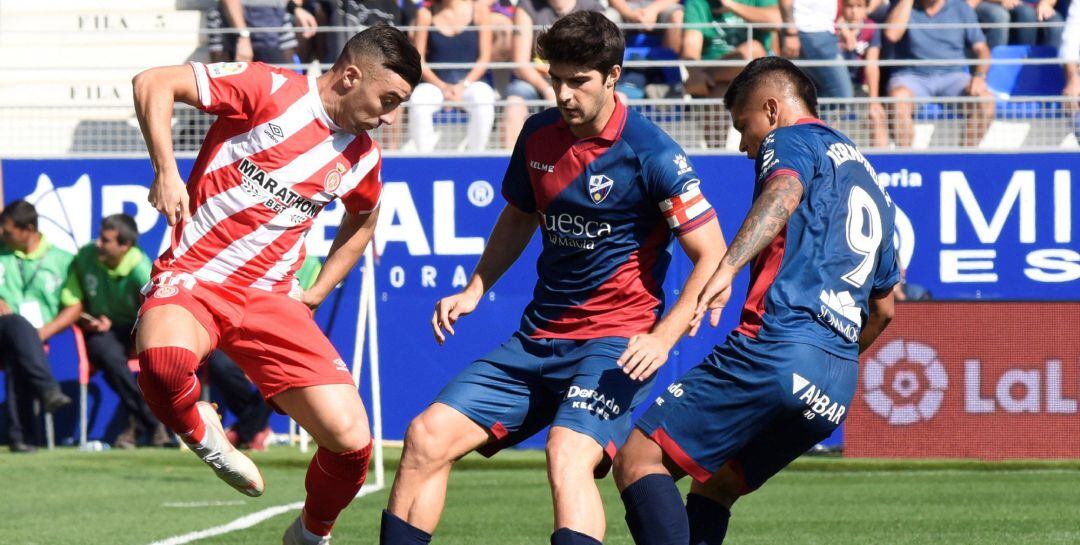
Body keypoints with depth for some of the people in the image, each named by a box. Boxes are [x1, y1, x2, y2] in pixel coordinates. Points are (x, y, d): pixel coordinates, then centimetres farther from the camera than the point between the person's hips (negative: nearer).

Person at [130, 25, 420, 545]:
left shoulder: (361, 158, 9)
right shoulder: (271, 90, -9)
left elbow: (362, 220, 32)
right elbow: (153, 84, -10)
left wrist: (317, 292, 22)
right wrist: (165, 170, -17)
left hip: (269, 297, 5)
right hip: (193, 276, -5)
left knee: (350, 438, -10)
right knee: (163, 361, -41)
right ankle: (200, 433, -6)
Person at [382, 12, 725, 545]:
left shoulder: (651, 154, -14)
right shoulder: (539, 133, 5)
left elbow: (712, 257, -13)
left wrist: (662, 339, -24)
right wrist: (473, 291, 12)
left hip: (617, 342, -7)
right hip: (538, 337, 7)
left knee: (568, 455, -32)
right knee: (428, 436, -4)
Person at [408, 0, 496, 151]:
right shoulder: (426, 14, 6)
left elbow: (484, 58, 2)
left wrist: (464, 85, -13)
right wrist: (442, 87, -13)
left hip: (470, 81, -1)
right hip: (436, 82, 1)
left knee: (483, 102, -35)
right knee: (418, 101, -33)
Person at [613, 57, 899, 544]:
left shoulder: (790, 140, 6)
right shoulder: (869, 179, 31)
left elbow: (784, 193, -20)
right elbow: (883, 307, 39)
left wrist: (725, 270, -33)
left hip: (776, 346, -9)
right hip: (839, 386, 9)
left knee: (638, 462, -10)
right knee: (713, 486, 19)